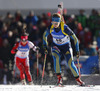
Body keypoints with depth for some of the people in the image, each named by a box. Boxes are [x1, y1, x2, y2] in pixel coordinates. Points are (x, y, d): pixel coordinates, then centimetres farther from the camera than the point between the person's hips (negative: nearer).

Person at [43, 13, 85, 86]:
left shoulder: (65, 28, -28)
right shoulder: (50, 28, -19)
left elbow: (75, 39, -18)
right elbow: (45, 35, 3)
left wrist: (77, 50, -17)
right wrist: (45, 47, -2)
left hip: (66, 46, -2)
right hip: (56, 46, 2)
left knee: (71, 64, -10)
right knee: (56, 58, -29)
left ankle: (78, 79, 11)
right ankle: (59, 78, -22)